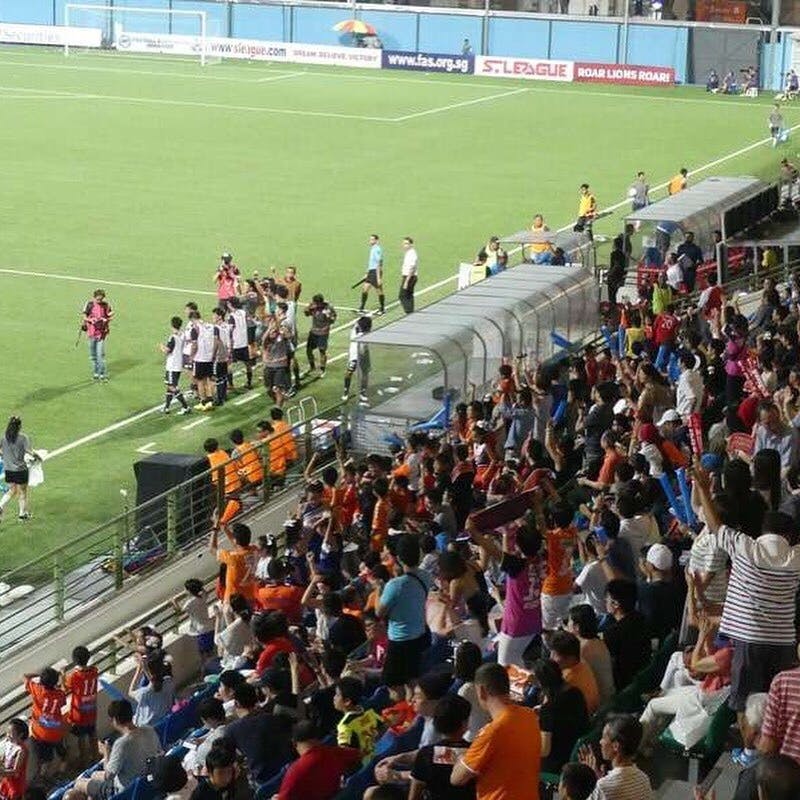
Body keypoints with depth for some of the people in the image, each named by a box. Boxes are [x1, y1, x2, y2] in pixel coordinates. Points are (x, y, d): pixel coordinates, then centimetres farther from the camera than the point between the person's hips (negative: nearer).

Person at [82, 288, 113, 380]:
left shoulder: (105, 305, -3)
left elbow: (111, 316, 6)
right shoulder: (89, 305, -2)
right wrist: (90, 320, -19)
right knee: (92, 354, 9)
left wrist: (106, 320, -15)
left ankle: (102, 374, -3)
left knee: (100, 354, -10)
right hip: (91, 332, 2)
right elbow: (84, 317, 1)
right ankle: (95, 372, 23)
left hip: (102, 332, -2)